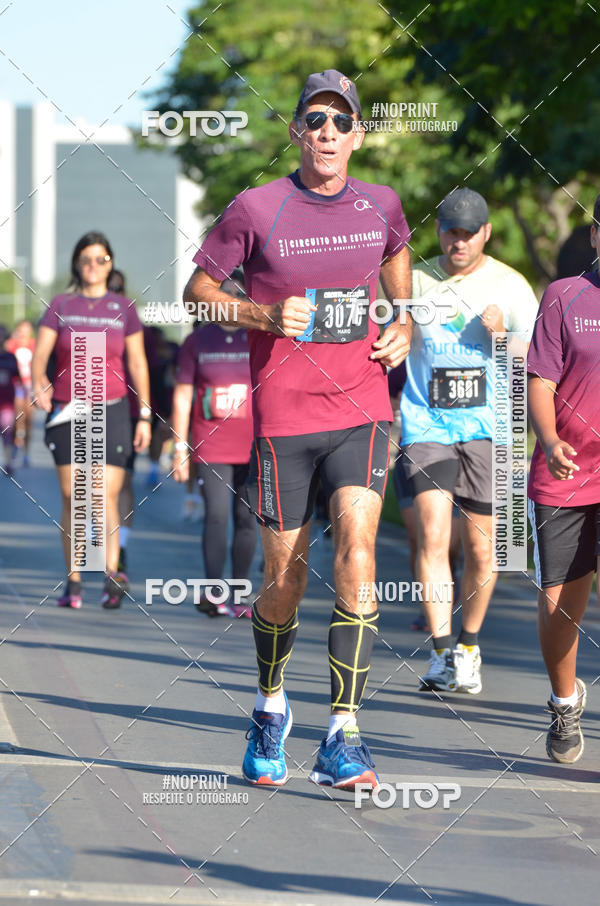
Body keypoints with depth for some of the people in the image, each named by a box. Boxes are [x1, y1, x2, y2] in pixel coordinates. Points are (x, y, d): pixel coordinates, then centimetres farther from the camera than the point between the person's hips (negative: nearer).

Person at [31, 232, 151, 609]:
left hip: (111, 409, -1)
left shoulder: (123, 308, 6)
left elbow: (138, 364, 7)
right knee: (72, 499, 2)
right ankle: (73, 581, 6)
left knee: (107, 496, -12)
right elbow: (40, 354, -2)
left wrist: (145, 416, 2)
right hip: (67, 410, 1)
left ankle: (112, 574, -21)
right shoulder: (61, 306, 7)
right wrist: (40, 385, -23)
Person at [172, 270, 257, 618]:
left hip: (254, 447, 1)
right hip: (211, 447, -1)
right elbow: (182, 396, 7)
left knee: (247, 519, 4)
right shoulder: (198, 341, 6)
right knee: (217, 515, -11)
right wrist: (180, 447, 3)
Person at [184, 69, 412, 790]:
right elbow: (198, 290, 4)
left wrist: (403, 327, 11)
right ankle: (271, 705, 35)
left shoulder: (382, 206, 5)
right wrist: (265, 314, -12)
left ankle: (342, 737, -15)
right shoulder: (256, 210, -5)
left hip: (362, 413, 1)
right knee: (284, 582, 6)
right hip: (282, 419, -1)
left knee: (355, 557, -17)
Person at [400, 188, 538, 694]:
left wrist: (504, 332, -17)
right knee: (432, 534, -16)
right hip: (426, 424, 0)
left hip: (487, 428, 0)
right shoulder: (415, 281, 6)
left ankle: (468, 647, 25)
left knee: (482, 549, 4)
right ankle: (442, 656, -16)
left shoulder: (509, 285, 3)